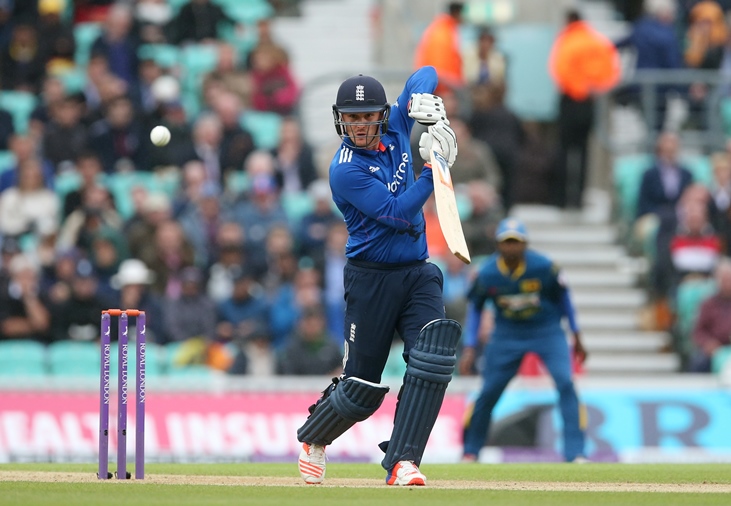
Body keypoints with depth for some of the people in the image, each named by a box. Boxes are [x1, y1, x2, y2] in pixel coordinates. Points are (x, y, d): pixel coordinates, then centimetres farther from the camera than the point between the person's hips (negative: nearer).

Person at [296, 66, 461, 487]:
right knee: (362, 385, 2)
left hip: (418, 273, 5)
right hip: (372, 278, -5)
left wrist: (424, 97, -9)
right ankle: (312, 440, 33)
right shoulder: (345, 171, -17)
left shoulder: (395, 129, 3)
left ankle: (402, 463, -19)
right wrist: (434, 166, -25)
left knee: (433, 358, -18)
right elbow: (398, 213, -24)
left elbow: (426, 73, 13)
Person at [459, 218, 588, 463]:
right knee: (489, 392, 1)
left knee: (566, 383, -18)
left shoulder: (543, 267, -19)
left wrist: (576, 337, 4)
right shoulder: (486, 274, -16)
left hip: (547, 332, -1)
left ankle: (575, 452, -14)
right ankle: (470, 451, 21)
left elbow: (562, 296, -1)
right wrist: (469, 348, -4)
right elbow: (475, 306, 2)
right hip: (507, 334, 1)